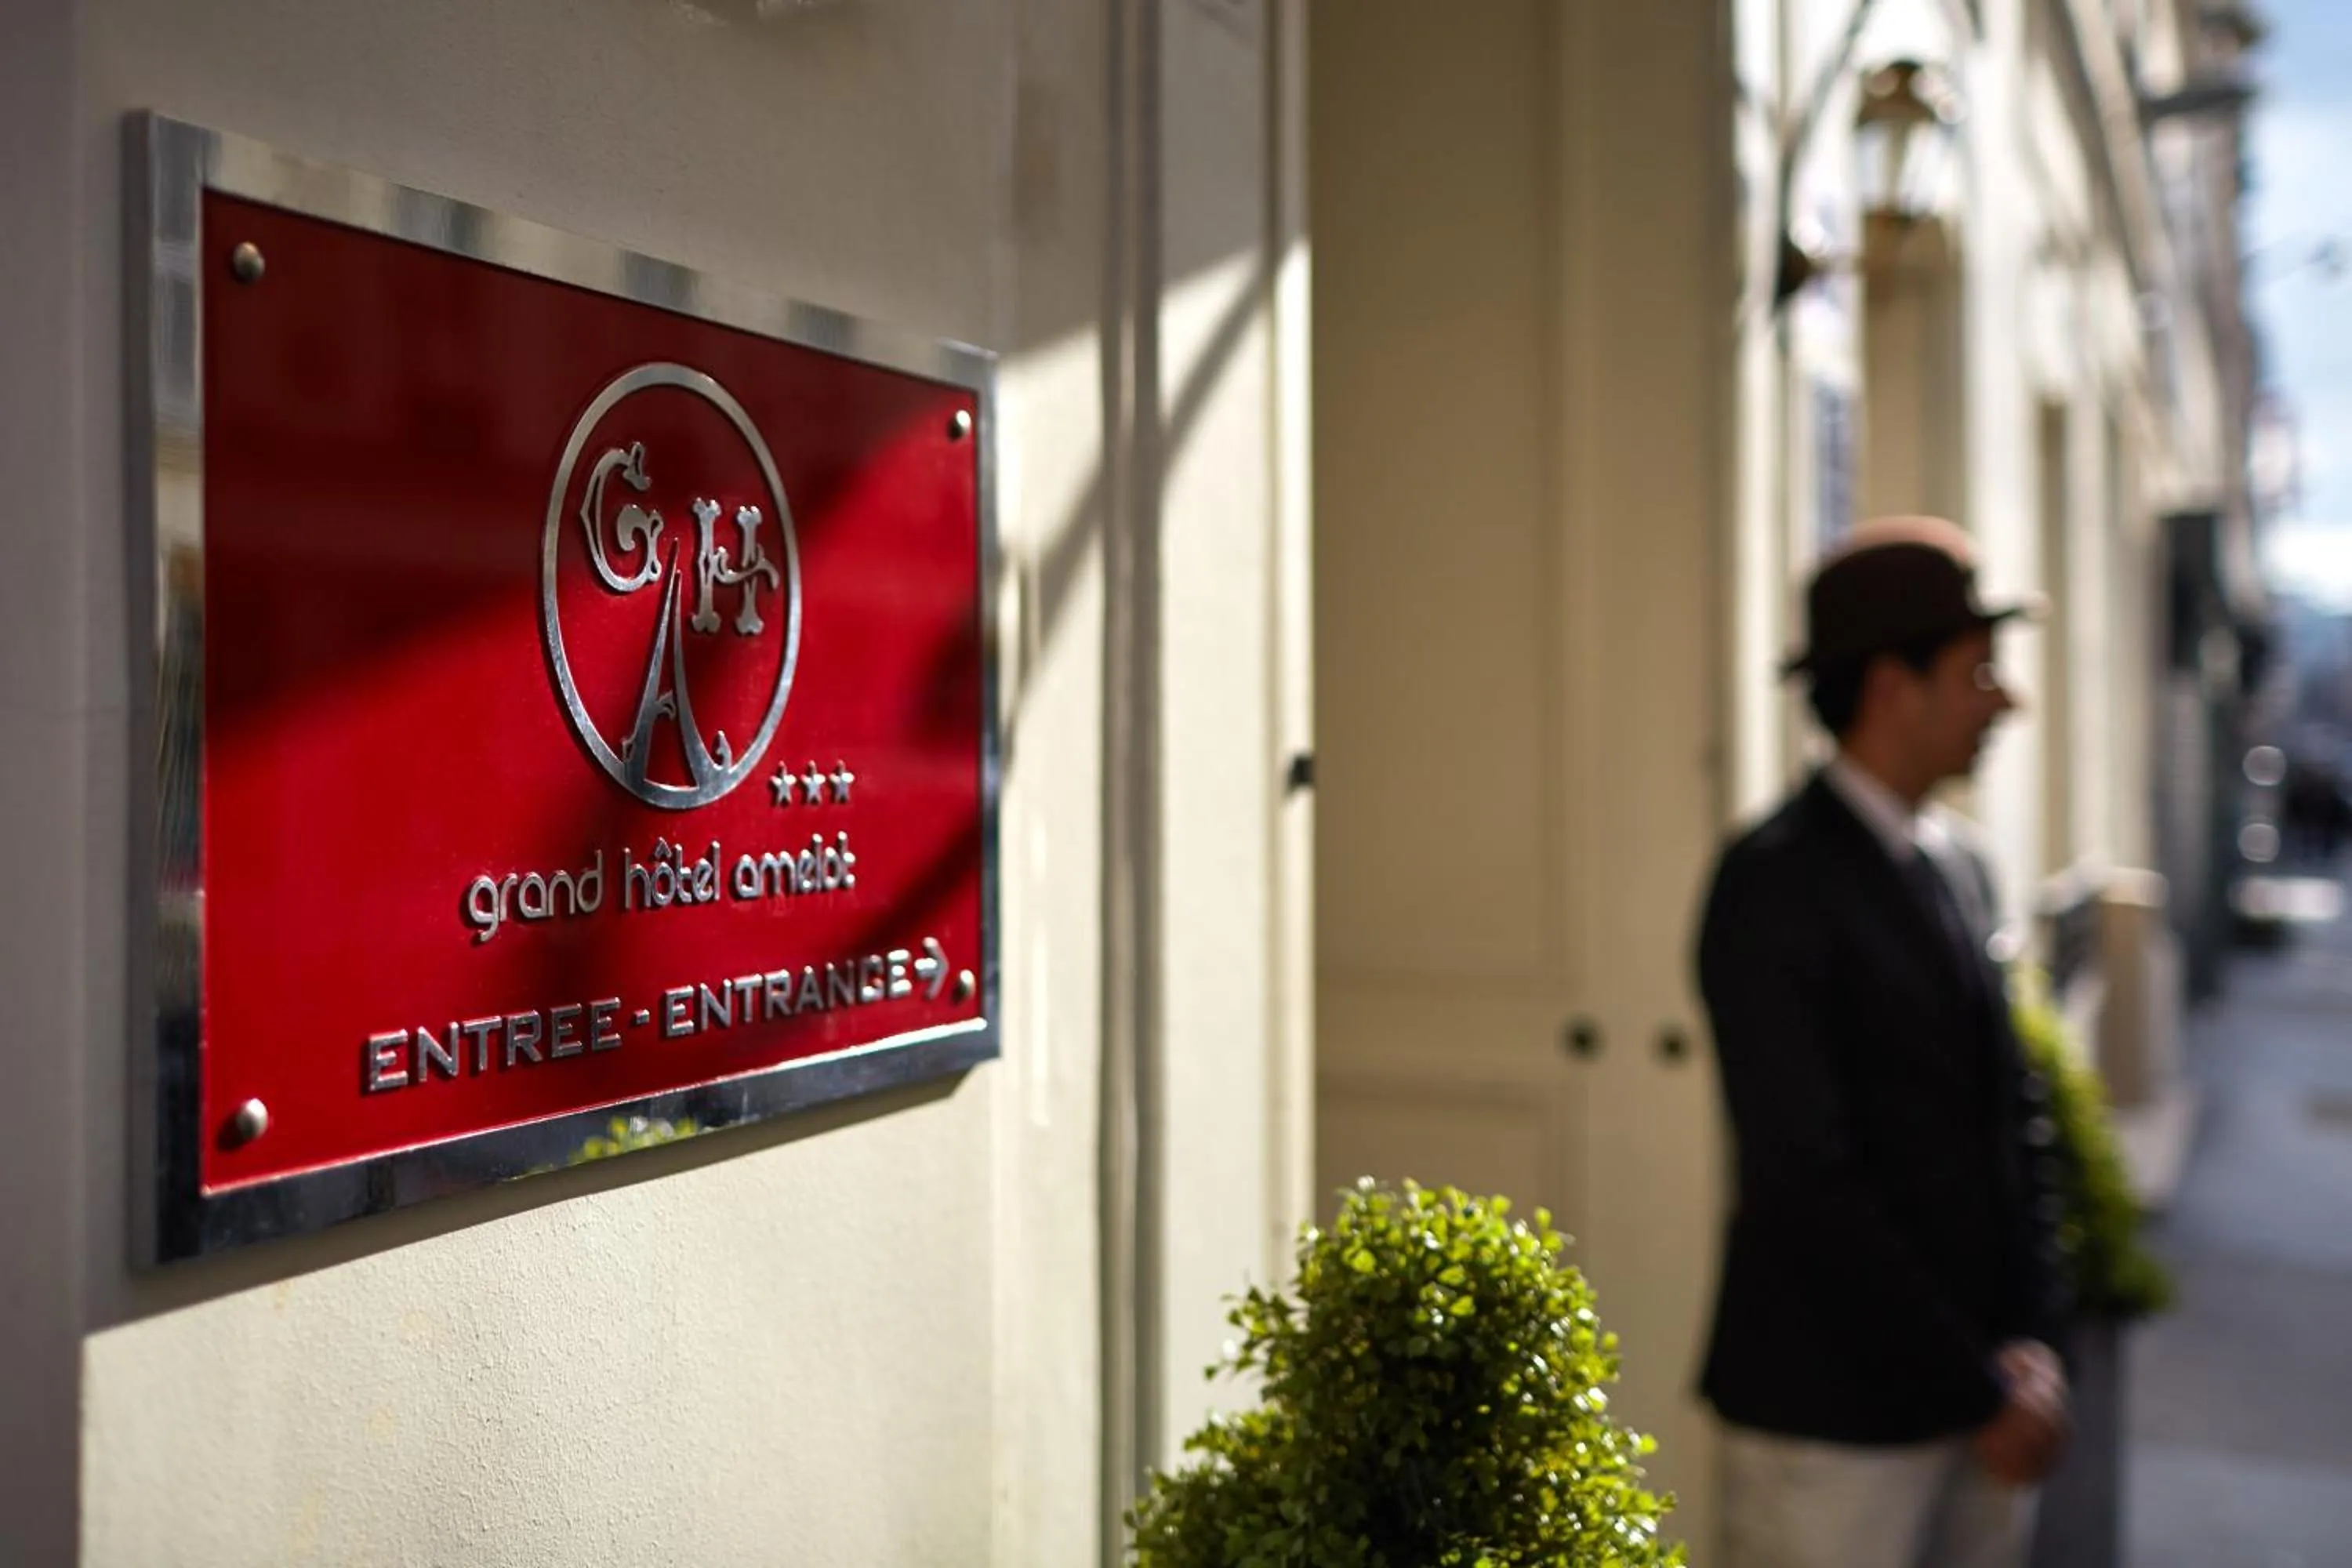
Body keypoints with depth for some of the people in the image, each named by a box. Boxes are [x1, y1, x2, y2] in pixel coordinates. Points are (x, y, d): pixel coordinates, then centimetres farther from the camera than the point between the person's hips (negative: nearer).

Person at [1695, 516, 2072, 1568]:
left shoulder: (1958, 862, 10)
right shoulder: (1774, 883, -14)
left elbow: (2015, 1109, 13)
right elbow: (1806, 1178, -18)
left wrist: (2035, 1339, 2)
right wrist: (1978, 1392, -13)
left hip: (1982, 1390, 7)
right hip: (1833, 1409, -7)